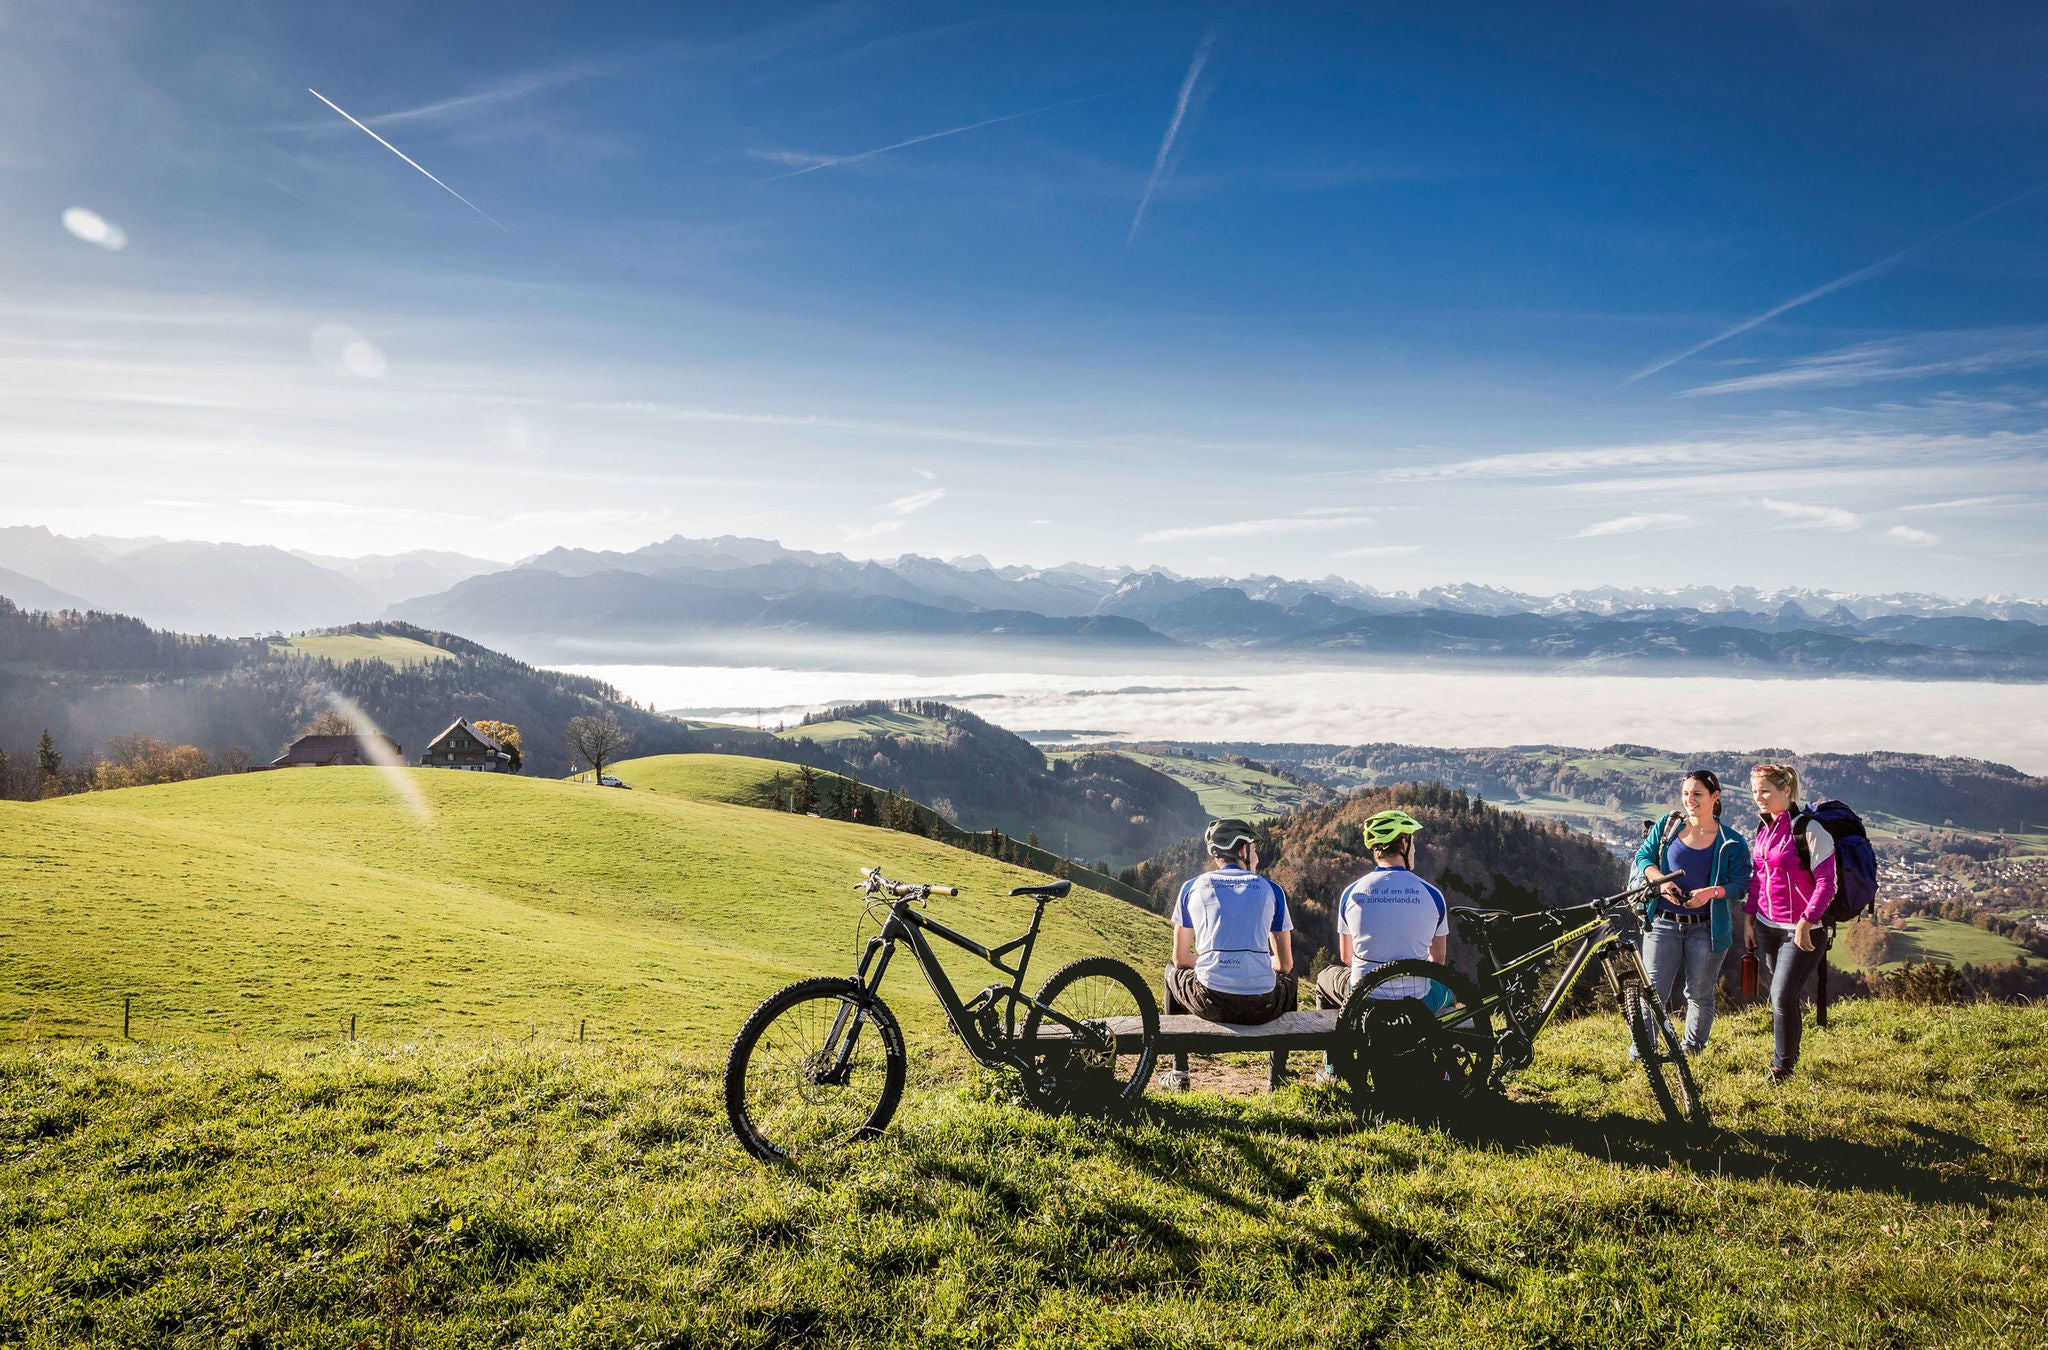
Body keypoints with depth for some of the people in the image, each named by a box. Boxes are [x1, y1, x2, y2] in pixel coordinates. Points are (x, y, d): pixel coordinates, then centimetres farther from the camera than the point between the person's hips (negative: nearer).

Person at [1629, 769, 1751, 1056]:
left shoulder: (1731, 843, 0)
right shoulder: (1668, 825, 4)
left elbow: (1741, 885, -2)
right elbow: (1644, 856, 8)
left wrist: (1712, 892, -21)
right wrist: (1660, 880, -11)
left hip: (1705, 928, 0)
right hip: (1662, 923, 0)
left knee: (1699, 994, 11)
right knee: (1653, 991, -4)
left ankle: (1691, 1053, 28)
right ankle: (1639, 1052, 6)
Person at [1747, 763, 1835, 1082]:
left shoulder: (1809, 829, -13)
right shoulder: (1764, 828, 9)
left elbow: (1826, 882, -15)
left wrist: (1806, 923, -19)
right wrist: (1750, 917, 14)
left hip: (1801, 931, -7)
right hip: (1766, 927, 7)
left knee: (1784, 996, -10)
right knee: (1778, 995, 14)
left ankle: (1783, 1067, 5)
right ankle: (1789, 1053, 35)